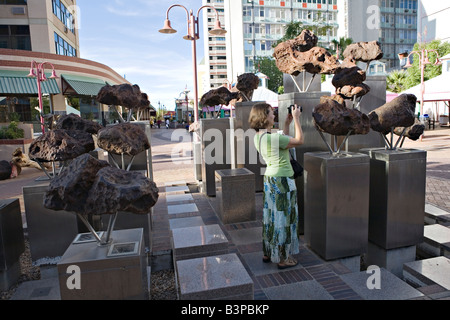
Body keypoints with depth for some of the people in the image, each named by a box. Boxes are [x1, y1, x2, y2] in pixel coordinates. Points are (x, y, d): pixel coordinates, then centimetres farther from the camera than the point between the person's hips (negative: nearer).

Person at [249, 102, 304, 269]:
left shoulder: (258, 136, 5)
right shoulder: (272, 137, -23)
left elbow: (283, 142, 16)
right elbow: (299, 141, -12)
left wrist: (287, 123, 13)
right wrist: (296, 119, -5)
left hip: (270, 177, 9)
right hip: (283, 180, -9)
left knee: (271, 215, 18)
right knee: (283, 216, 3)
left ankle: (268, 253, 31)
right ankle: (283, 258, 17)